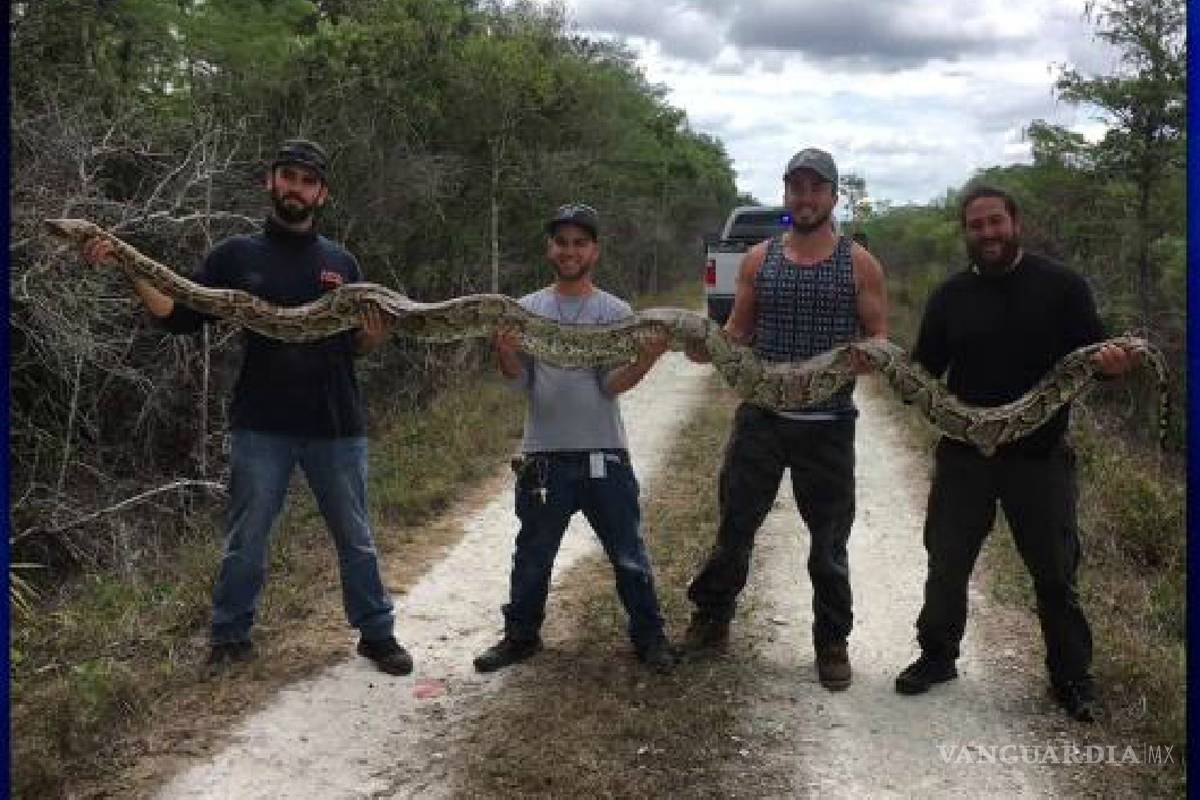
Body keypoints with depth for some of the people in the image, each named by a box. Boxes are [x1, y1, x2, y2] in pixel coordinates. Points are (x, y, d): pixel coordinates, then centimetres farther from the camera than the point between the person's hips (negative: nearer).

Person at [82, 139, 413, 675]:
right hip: (260, 427, -1)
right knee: (245, 541, 9)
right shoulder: (236, 256, 5)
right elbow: (181, 318, 1)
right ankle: (230, 636, 27)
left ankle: (376, 633, 23)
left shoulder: (340, 263, 9)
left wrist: (374, 338, -12)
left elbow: (354, 347, 11)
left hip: (335, 427, 1)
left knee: (355, 539, 10)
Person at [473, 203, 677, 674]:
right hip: (542, 456, 2)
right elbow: (520, 382, 1)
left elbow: (611, 385, -8)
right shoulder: (527, 309, 5)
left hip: (604, 456, -1)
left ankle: (648, 636, 26)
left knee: (629, 556, 9)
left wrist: (646, 359, -26)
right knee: (532, 556, 15)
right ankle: (521, 635, 33)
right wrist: (505, 353, -20)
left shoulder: (615, 312, 0)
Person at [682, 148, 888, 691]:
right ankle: (711, 621, 27)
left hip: (828, 423, -1)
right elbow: (738, 332, 10)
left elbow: (880, 338, 1)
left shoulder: (859, 264, 1)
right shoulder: (759, 259, 6)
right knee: (734, 526, 9)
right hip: (761, 417, 2)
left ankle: (832, 642, 27)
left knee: (829, 542, 9)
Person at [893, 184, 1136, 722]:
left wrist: (1111, 361, -25)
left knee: (1055, 571, 7)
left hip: (1039, 456, -2)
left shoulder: (1060, 285, -3)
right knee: (947, 562, 10)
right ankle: (938, 655, 29)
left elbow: (1095, 355, -1)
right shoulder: (950, 296, 5)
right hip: (963, 455, 2)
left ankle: (1072, 677, 24)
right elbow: (924, 371, 7)